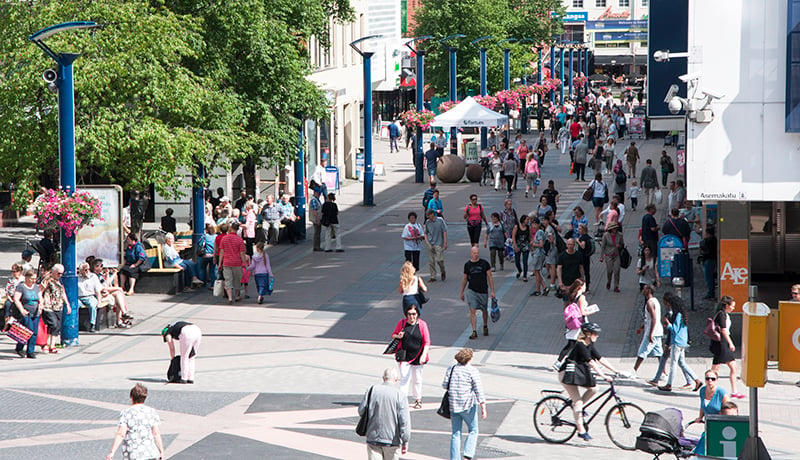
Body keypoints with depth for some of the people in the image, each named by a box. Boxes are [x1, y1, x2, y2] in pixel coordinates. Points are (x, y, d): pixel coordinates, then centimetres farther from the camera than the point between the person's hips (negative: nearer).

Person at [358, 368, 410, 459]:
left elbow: (361, 411, 6)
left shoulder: (372, 390, -2)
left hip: (373, 439, 2)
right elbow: (404, 421, -13)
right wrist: (405, 442, -7)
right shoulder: (400, 395, -10)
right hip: (392, 440, -2)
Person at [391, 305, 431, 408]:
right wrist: (398, 336, -11)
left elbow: (427, 342, -5)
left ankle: (418, 400, 27)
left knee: (417, 379, 11)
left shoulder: (422, 325, -5)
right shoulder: (402, 323, 0)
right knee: (404, 378, -8)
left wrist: (424, 355, -17)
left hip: (417, 357, 0)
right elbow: (393, 335, 13)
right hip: (404, 356, 0)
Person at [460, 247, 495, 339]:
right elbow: (464, 279, 13)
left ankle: (485, 327, 39)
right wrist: (462, 292, 16)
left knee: (484, 311, 14)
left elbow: (490, 277, 0)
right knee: (472, 311, -12)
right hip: (471, 291, 0)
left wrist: (492, 291, -5)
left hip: (483, 291, 0)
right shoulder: (467, 265, 2)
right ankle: (474, 332, -13)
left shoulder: (484, 264, -3)